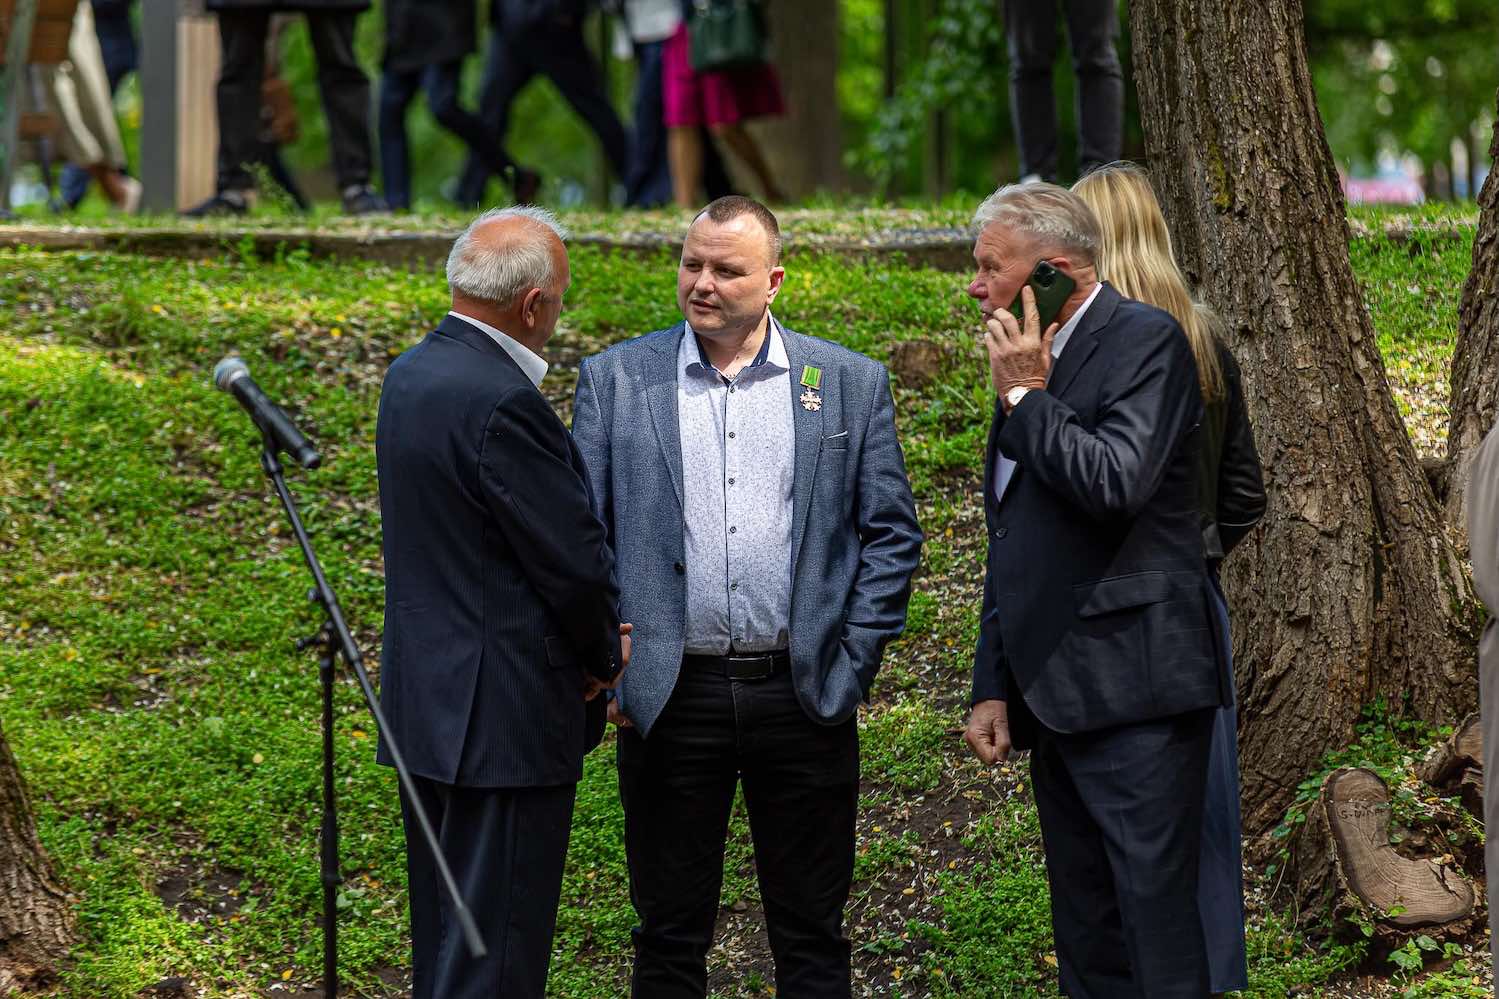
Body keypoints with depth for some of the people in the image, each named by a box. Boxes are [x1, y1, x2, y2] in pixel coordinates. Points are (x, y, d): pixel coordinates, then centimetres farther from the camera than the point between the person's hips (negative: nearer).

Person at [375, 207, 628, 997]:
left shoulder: (411, 376, 8)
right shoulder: (500, 403, -22)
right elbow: (573, 557, -19)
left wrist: (593, 636, 7)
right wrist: (605, 653, 1)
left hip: (427, 699, 10)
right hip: (505, 716, -10)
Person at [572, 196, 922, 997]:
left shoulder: (851, 384, 5)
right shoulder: (615, 379, 5)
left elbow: (892, 535, 6)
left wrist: (851, 667, -2)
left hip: (803, 696, 0)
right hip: (669, 697, 0)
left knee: (811, 935, 8)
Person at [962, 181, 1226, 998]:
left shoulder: (1144, 341, -7)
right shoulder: (1030, 362, 19)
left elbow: (1118, 484, -23)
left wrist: (1027, 398, -11)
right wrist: (992, 685, 19)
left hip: (1132, 686, -9)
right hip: (1055, 699, 9)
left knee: (1156, 925, -11)